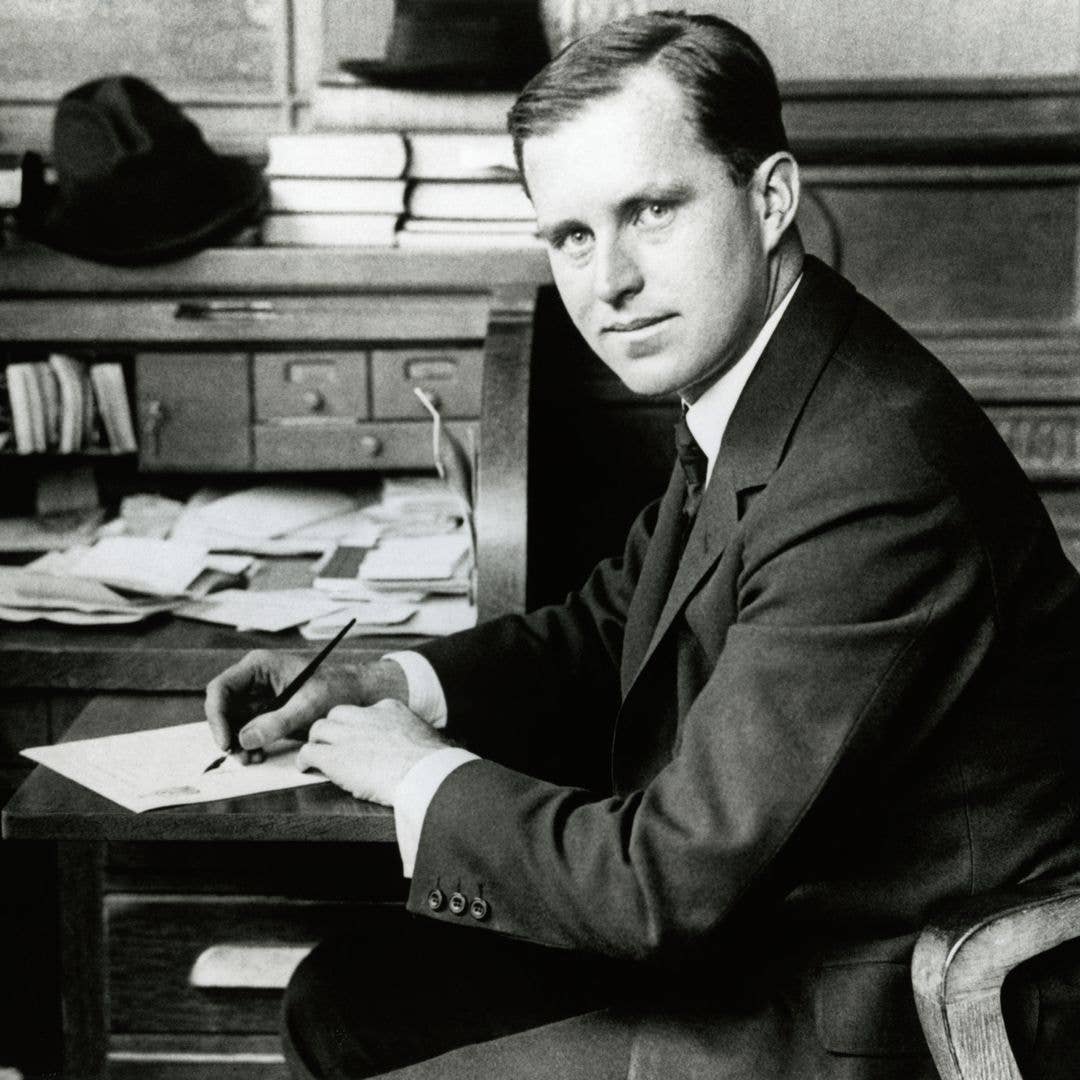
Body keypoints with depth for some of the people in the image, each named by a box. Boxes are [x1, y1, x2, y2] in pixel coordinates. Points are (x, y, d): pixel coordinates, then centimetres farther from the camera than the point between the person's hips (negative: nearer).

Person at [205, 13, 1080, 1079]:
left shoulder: (875, 481, -30)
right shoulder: (748, 396, 0)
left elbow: (675, 876, -28)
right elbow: (606, 630, 16)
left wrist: (427, 778, -12)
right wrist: (381, 687, 1)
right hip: (749, 928, 9)